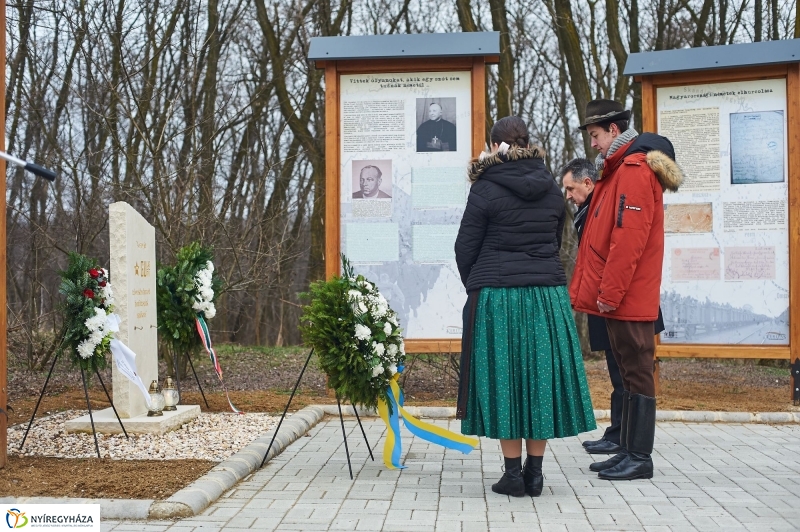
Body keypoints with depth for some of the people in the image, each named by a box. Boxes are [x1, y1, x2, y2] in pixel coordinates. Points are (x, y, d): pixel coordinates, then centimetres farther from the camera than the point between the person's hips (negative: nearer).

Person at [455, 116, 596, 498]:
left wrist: (475, 287, 13)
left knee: (503, 380, 3)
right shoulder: (552, 190, 8)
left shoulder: (486, 189, -6)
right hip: (549, 295, 4)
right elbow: (556, 242, 14)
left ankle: (513, 473, 7)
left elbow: (465, 247, -3)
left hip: (498, 297, -4)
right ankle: (535, 472, 15)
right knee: (541, 377, 10)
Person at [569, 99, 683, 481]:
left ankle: (640, 458, 4)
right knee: (629, 373, 13)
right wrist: (588, 289, 16)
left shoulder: (634, 169, -14)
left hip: (628, 298, -10)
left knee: (636, 374, -3)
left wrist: (609, 293, -19)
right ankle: (628, 450, 21)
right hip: (619, 297, 10)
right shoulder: (617, 170, 17)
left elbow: (629, 238, -21)